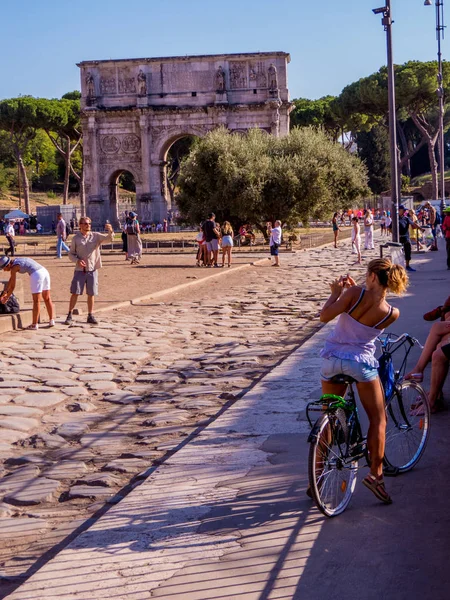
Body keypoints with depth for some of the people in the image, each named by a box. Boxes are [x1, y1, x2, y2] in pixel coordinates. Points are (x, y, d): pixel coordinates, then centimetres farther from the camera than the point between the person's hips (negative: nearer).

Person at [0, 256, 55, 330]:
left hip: (37, 275, -8)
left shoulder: (13, 268, 0)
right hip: (44, 271, 8)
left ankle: (34, 324, 4)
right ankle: (51, 321, 14)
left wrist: (6, 298, 18)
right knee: (47, 299, 14)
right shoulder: (16, 261, 26)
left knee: (36, 301, -1)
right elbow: (11, 279, 35)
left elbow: (12, 286, 4)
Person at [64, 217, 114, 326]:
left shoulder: (96, 236, 2)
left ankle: (90, 316, 18)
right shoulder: (76, 238, 0)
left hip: (92, 270, 2)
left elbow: (109, 239, -9)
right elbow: (71, 254, 4)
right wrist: (77, 260, -15)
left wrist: (110, 231, -30)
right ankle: (69, 316, 5)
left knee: (91, 294, 7)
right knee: (75, 293, -4)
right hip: (80, 270, -1)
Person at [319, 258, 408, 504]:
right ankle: (376, 474, 4)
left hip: (332, 360, 2)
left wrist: (336, 293, -2)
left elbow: (325, 316, -16)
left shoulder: (354, 293, -14)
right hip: (361, 363, -2)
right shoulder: (392, 313, -8)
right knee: (378, 420, 14)